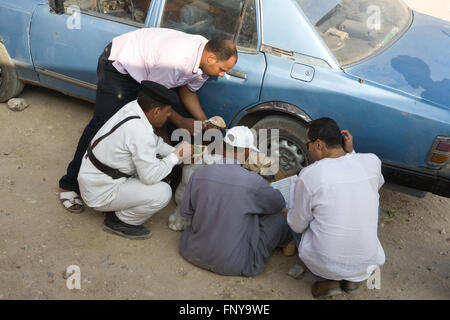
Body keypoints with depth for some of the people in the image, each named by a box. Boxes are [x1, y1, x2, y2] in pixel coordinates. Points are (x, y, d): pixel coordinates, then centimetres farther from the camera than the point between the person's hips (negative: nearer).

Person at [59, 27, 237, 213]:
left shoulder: (204, 54, -12)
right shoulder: (176, 59, -39)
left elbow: (187, 90, 2)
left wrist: (203, 122, -10)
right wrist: (180, 122, -19)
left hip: (147, 68, 8)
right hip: (118, 65, -8)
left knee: (183, 116, 2)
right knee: (104, 124, -15)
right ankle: (70, 185, 0)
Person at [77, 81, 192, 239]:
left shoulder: (133, 108, -3)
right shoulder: (139, 132, -29)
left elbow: (154, 141, 14)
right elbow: (150, 177, -24)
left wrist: (177, 152, 5)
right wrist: (176, 156, -13)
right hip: (99, 193, -9)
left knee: (156, 159, 13)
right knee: (162, 193, -20)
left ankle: (118, 209, 15)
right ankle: (119, 221, 2)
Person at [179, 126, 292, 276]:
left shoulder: (199, 173, -9)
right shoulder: (253, 181, -19)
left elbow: (185, 212, 3)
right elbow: (279, 203, 1)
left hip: (194, 254, 4)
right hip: (232, 264, -4)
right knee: (278, 220, 13)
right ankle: (288, 243, 40)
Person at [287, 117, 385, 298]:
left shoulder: (308, 176, -17)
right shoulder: (373, 161, -8)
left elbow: (298, 226, -4)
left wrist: (289, 215, 20)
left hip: (324, 265, -2)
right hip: (367, 263, 3)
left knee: (295, 221, 26)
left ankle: (329, 280, 10)